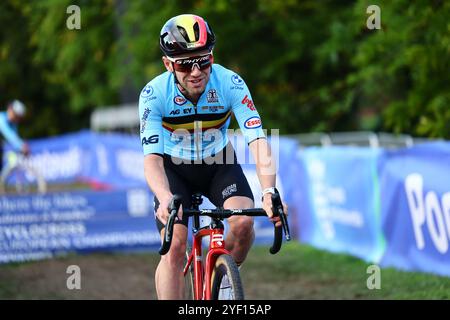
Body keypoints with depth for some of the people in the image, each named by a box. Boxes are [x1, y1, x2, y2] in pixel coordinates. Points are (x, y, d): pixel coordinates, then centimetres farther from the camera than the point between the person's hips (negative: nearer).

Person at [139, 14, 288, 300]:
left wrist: (269, 192, -49)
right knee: (174, 246, -17)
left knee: (243, 223, -24)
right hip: (175, 169, -1)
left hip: (220, 164, 1)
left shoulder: (231, 84, -27)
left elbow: (258, 141, -33)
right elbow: (152, 157, -32)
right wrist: (165, 198, -53)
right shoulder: (154, 94, -27)